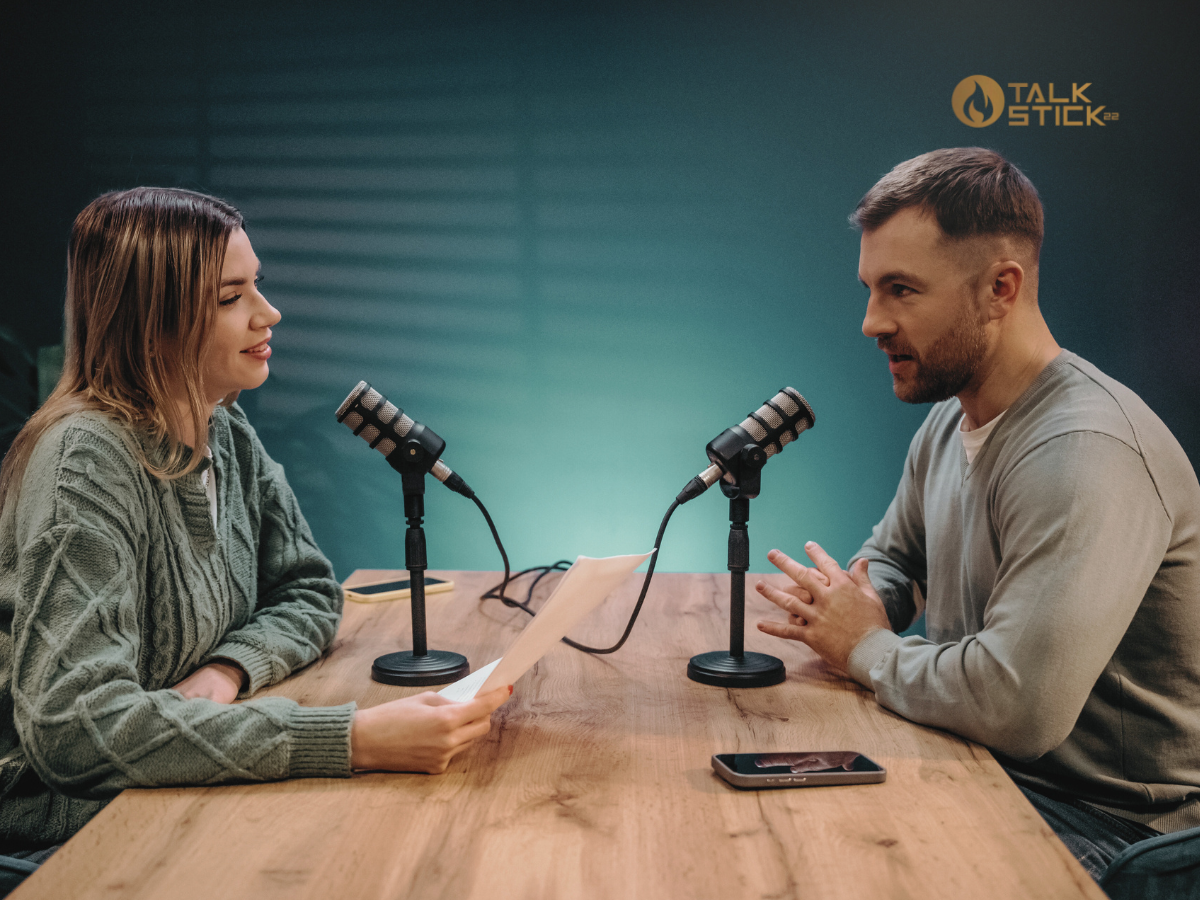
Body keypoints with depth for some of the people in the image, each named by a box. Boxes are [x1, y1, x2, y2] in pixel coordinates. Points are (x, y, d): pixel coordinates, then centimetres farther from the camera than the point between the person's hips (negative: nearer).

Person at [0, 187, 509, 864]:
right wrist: (353, 739, -36)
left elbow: (309, 593, 10)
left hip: (179, 804, 7)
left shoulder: (227, 433, 3)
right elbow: (74, 724, -30)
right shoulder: (90, 462, -21)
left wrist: (229, 669, -13)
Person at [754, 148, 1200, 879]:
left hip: (1106, 820, -8)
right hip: (983, 763, 8)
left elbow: (1016, 704, -36)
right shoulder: (950, 421, 5)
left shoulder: (1085, 452, -27)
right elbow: (892, 556, 21)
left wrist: (869, 649, -16)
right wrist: (853, 611, -3)